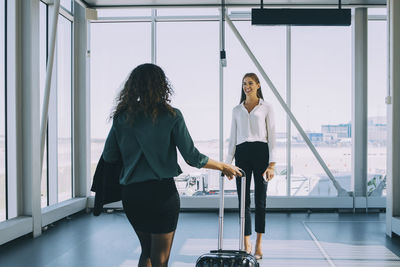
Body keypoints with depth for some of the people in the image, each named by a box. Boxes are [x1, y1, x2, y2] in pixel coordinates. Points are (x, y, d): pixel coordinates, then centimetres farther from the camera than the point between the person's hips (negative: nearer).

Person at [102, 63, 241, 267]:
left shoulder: (121, 117, 3)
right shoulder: (170, 115, -7)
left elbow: (108, 155, 4)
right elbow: (192, 157, -8)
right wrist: (224, 167, 6)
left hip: (130, 194, 4)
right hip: (161, 192, -4)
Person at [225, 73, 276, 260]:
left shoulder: (266, 108, 5)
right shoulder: (237, 110, 14)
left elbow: (271, 136, 0)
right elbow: (233, 138, 14)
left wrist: (272, 164, -8)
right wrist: (228, 162, 6)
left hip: (261, 152, -3)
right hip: (242, 153, 3)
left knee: (260, 200, 2)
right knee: (243, 200, -1)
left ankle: (258, 245, 13)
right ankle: (246, 246, 3)